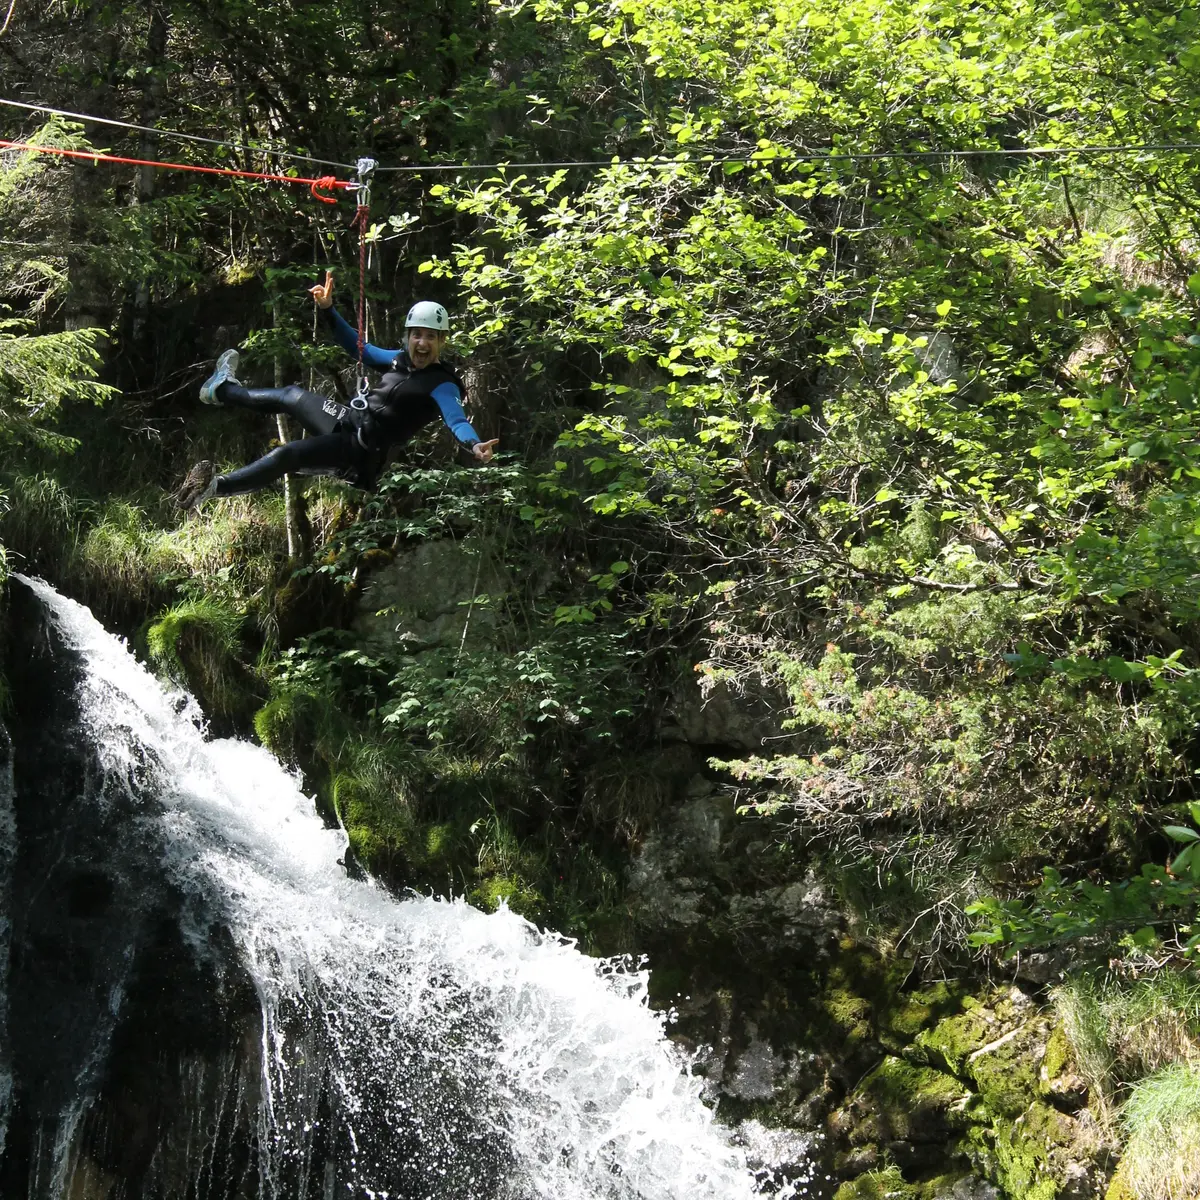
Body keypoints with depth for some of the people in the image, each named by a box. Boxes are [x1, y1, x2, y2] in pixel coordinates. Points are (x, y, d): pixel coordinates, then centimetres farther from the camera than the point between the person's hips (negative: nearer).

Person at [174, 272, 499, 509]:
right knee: (290, 396, 24)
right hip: (345, 420, 8)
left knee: (286, 455, -24)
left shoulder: (442, 386, -18)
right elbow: (358, 346, 17)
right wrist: (327, 309, 7)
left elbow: (456, 419, -35)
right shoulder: (400, 359, 5)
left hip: (359, 452, -8)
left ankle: (214, 488, -18)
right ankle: (223, 390, 48)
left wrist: (475, 444, -58)